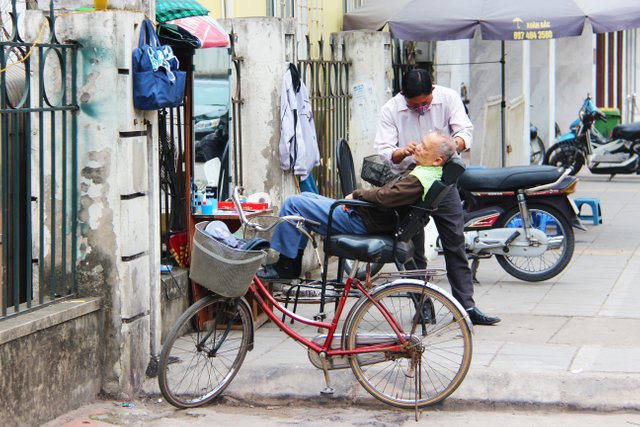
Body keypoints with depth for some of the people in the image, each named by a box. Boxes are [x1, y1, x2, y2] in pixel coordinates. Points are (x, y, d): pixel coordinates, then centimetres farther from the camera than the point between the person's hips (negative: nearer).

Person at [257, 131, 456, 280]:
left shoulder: (419, 180, -24)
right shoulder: (423, 172, 7)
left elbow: (385, 196, -30)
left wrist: (356, 194, -15)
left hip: (362, 223, -11)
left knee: (293, 203, -12)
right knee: (305, 198, 21)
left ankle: (285, 267, -1)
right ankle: (293, 263, 18)